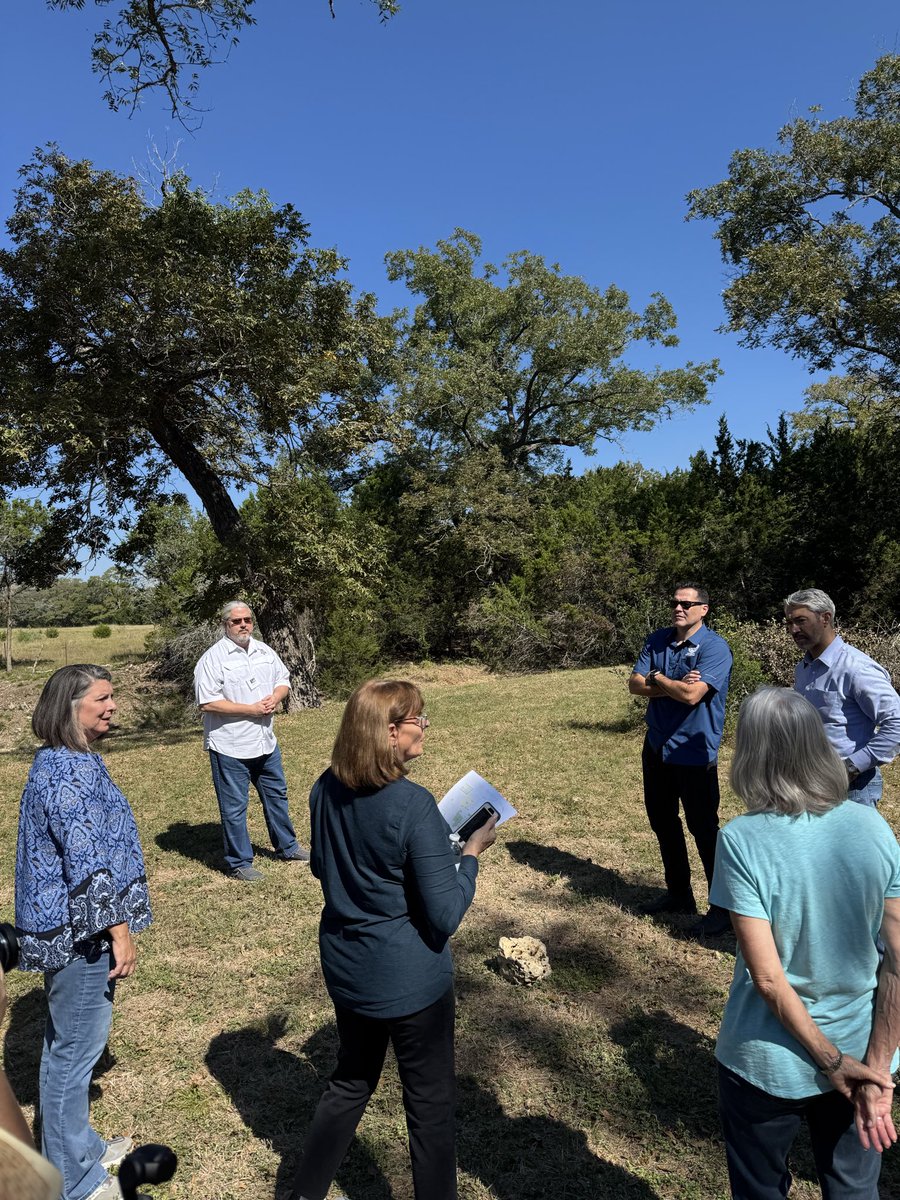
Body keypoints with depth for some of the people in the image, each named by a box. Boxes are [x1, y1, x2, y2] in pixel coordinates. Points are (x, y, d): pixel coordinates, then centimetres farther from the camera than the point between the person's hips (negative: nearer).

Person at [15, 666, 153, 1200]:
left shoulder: (70, 761, 8)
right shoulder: (70, 771, -25)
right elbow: (87, 862, -27)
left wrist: (114, 925, 25)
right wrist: (119, 930, -20)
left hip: (73, 929, 10)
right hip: (80, 933, -10)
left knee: (72, 1044, 23)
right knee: (75, 1048, 6)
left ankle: (81, 1147, 42)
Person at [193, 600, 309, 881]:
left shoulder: (264, 651, 6)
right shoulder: (213, 658, -13)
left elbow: (283, 679, 15)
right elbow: (207, 702, -19)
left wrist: (275, 698, -8)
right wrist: (250, 709, -21)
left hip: (265, 742, 7)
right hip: (229, 747, -6)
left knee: (277, 795, 19)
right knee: (234, 807, 4)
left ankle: (287, 847, 36)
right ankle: (239, 863, 19)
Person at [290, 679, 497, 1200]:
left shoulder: (327, 789, -6)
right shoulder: (414, 806, -28)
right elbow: (444, 917, -23)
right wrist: (471, 853, -10)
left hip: (346, 967, 7)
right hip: (409, 978, -7)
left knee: (351, 1082, 28)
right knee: (432, 1104, 15)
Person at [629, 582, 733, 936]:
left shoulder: (714, 647, -15)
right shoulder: (657, 641, 4)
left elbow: (692, 694, -26)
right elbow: (635, 684, -4)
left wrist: (658, 678, -10)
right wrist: (674, 685, -17)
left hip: (694, 754, -7)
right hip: (656, 747, 7)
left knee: (703, 828, 2)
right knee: (662, 822, 18)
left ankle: (723, 906, 19)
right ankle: (678, 894, 36)